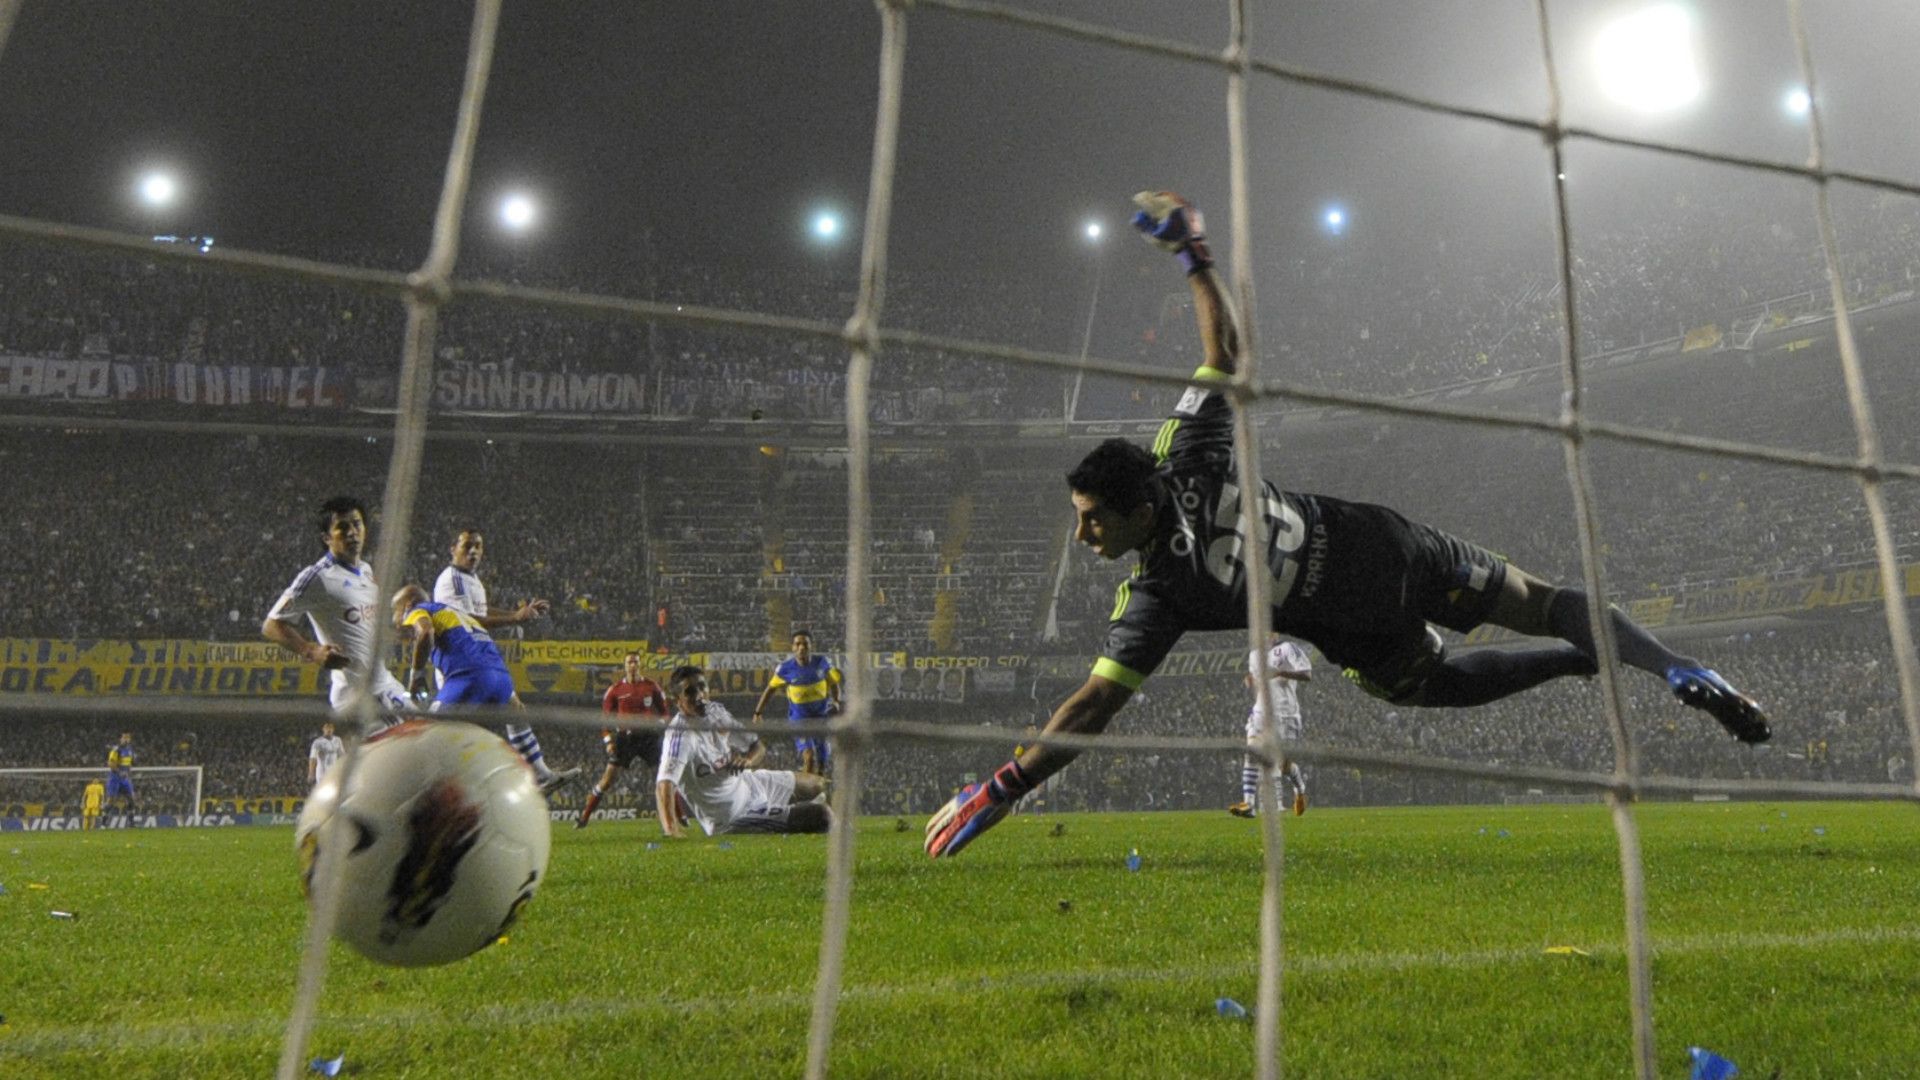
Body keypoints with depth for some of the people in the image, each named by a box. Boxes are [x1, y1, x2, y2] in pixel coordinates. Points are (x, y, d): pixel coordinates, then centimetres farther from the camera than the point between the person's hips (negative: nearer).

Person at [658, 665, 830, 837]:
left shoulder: (716, 710, -5)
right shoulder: (681, 734, -30)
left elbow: (759, 747, 2)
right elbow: (664, 784, -45)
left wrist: (748, 760, -22)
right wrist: (670, 827, -62)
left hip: (749, 783, 9)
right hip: (732, 820, -8)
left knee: (817, 784, 25)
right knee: (821, 815, -15)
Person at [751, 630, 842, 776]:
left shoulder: (822, 663, -11)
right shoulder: (786, 668, -14)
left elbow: (834, 683, 3)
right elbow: (770, 688, -1)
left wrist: (836, 701, -15)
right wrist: (757, 713, -2)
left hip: (821, 716, 2)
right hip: (799, 718, -2)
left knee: (820, 764, 9)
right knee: (809, 756, -24)